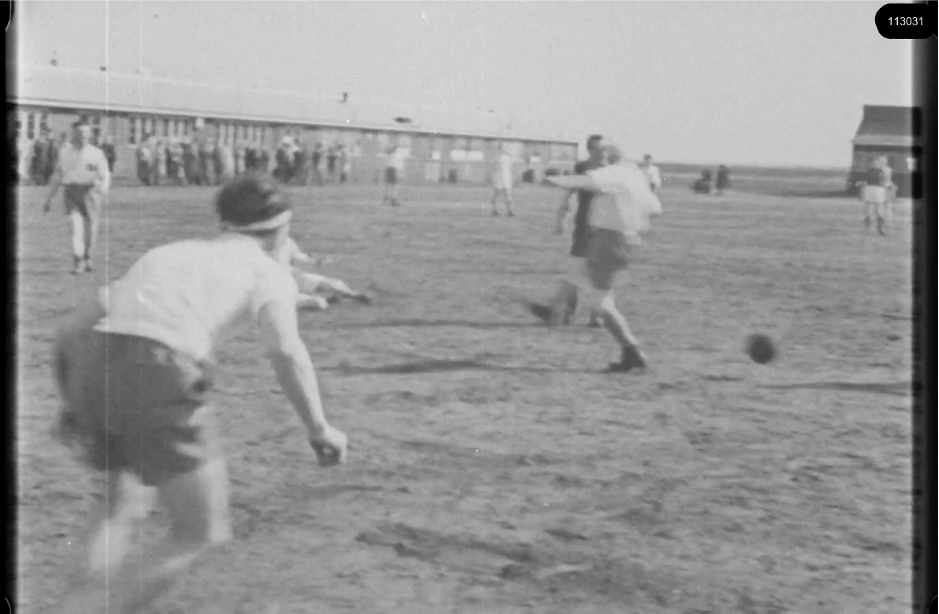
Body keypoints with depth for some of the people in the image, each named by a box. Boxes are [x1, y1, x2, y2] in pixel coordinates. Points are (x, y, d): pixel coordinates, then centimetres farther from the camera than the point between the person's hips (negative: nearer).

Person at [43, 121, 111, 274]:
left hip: (90, 191, 0)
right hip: (72, 192, 0)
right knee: (76, 226, -17)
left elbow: (104, 175, -2)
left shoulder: (96, 153, 4)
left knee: (90, 230, 5)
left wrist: (104, 188, -26)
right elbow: (57, 176, 18)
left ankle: (87, 258, 30)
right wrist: (49, 199, 20)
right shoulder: (64, 152, 11)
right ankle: (77, 263, -22)